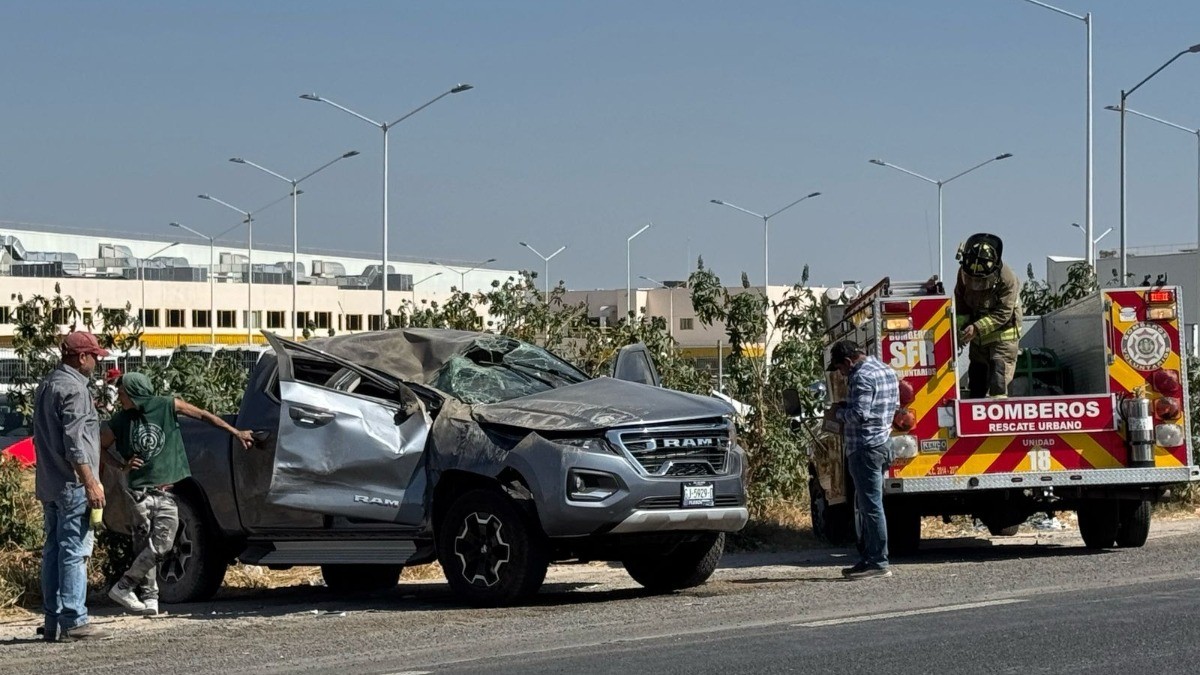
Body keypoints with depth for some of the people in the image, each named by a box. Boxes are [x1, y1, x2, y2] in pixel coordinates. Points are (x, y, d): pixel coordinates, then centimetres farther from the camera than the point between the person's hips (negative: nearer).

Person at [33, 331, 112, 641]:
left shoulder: (45, 386, 17)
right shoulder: (74, 388, -14)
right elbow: (74, 442, -20)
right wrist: (91, 482, -19)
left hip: (48, 485, 10)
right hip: (72, 485, -10)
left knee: (53, 551, 10)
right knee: (74, 552, -9)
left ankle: (53, 621, 12)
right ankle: (74, 621, -10)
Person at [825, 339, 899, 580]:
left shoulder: (862, 377, -16)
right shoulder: (886, 370, 15)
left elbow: (858, 414, -24)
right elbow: (894, 405, 21)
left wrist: (837, 413, -5)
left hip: (865, 448, -11)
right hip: (883, 442, 11)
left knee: (871, 506, -8)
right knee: (866, 506, 16)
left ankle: (877, 563, -7)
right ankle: (867, 559, 19)